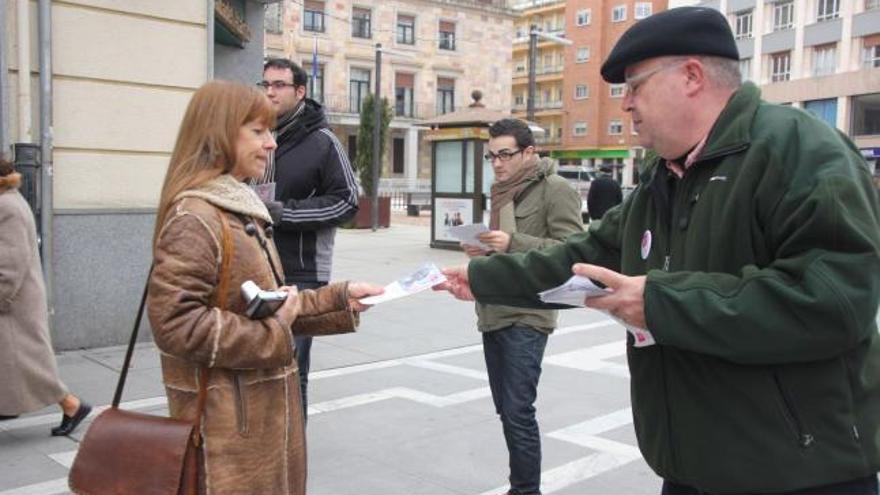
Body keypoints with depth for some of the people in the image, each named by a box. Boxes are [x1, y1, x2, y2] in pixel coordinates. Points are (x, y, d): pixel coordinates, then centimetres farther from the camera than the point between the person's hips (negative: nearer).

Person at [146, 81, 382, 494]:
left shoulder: (241, 210, 13)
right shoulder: (194, 217, -18)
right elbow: (175, 323, -26)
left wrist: (340, 299, 7)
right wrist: (269, 335, -20)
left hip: (265, 410, 10)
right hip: (226, 422, -10)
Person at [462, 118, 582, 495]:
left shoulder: (555, 189, -8)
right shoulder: (501, 191, 16)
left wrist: (512, 243, -23)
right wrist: (484, 251, 4)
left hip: (526, 317, -8)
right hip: (493, 315, 8)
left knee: (518, 412, -7)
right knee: (505, 410, 13)